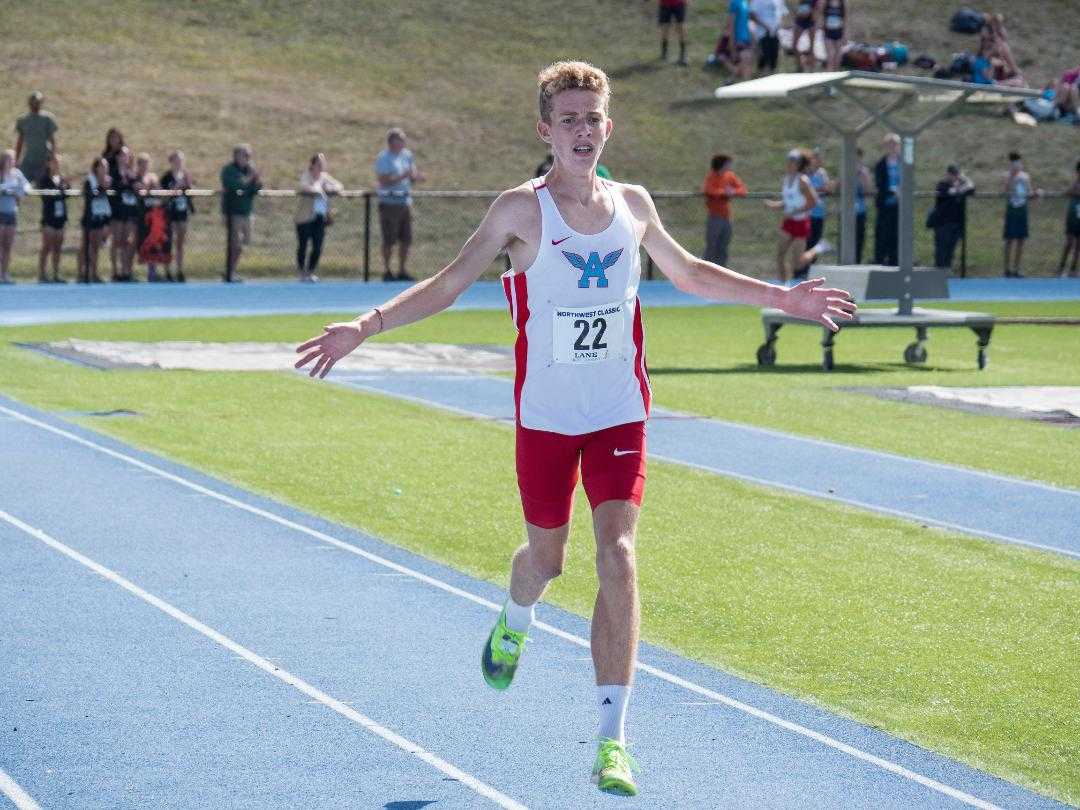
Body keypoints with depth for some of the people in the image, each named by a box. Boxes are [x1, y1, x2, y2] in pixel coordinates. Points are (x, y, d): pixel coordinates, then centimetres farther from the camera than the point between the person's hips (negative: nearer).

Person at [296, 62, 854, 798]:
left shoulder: (633, 205, 3)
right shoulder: (521, 210, -7)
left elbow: (690, 274, 21)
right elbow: (448, 285, -3)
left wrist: (783, 298, 22)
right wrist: (364, 328, -15)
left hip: (621, 415, 1)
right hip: (546, 418, -1)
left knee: (618, 557, -13)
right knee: (546, 557, 13)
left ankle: (613, 741, -13)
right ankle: (515, 624, 53)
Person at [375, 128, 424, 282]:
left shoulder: (407, 155, 13)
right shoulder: (383, 158, -9)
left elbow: (413, 176, 18)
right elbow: (383, 180, -17)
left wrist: (417, 177, -5)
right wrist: (403, 176, -23)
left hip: (405, 202, 7)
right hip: (389, 203, -7)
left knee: (406, 239, 7)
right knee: (389, 240, -3)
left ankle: (402, 271, 16)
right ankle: (386, 272, 5)